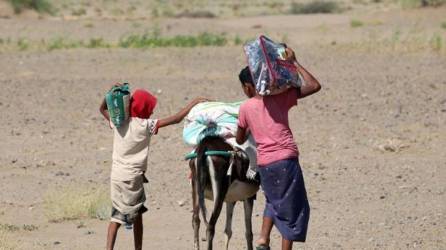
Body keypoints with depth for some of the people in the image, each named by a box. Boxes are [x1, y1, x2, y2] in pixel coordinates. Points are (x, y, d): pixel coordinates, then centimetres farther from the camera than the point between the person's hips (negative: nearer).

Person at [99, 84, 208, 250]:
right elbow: (176, 119, -12)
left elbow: (103, 109, 21)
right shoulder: (146, 125, -10)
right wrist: (194, 102, -5)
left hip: (116, 175, 4)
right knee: (136, 215, 12)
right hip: (133, 176, -4)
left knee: (117, 216, 7)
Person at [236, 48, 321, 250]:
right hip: (286, 161, -3)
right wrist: (294, 62, 2)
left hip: (264, 164, 3)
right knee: (293, 209, 7)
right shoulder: (280, 98, -1)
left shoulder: (246, 108, 4)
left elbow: (240, 139, 16)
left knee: (274, 202, 27)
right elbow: (314, 86, -3)